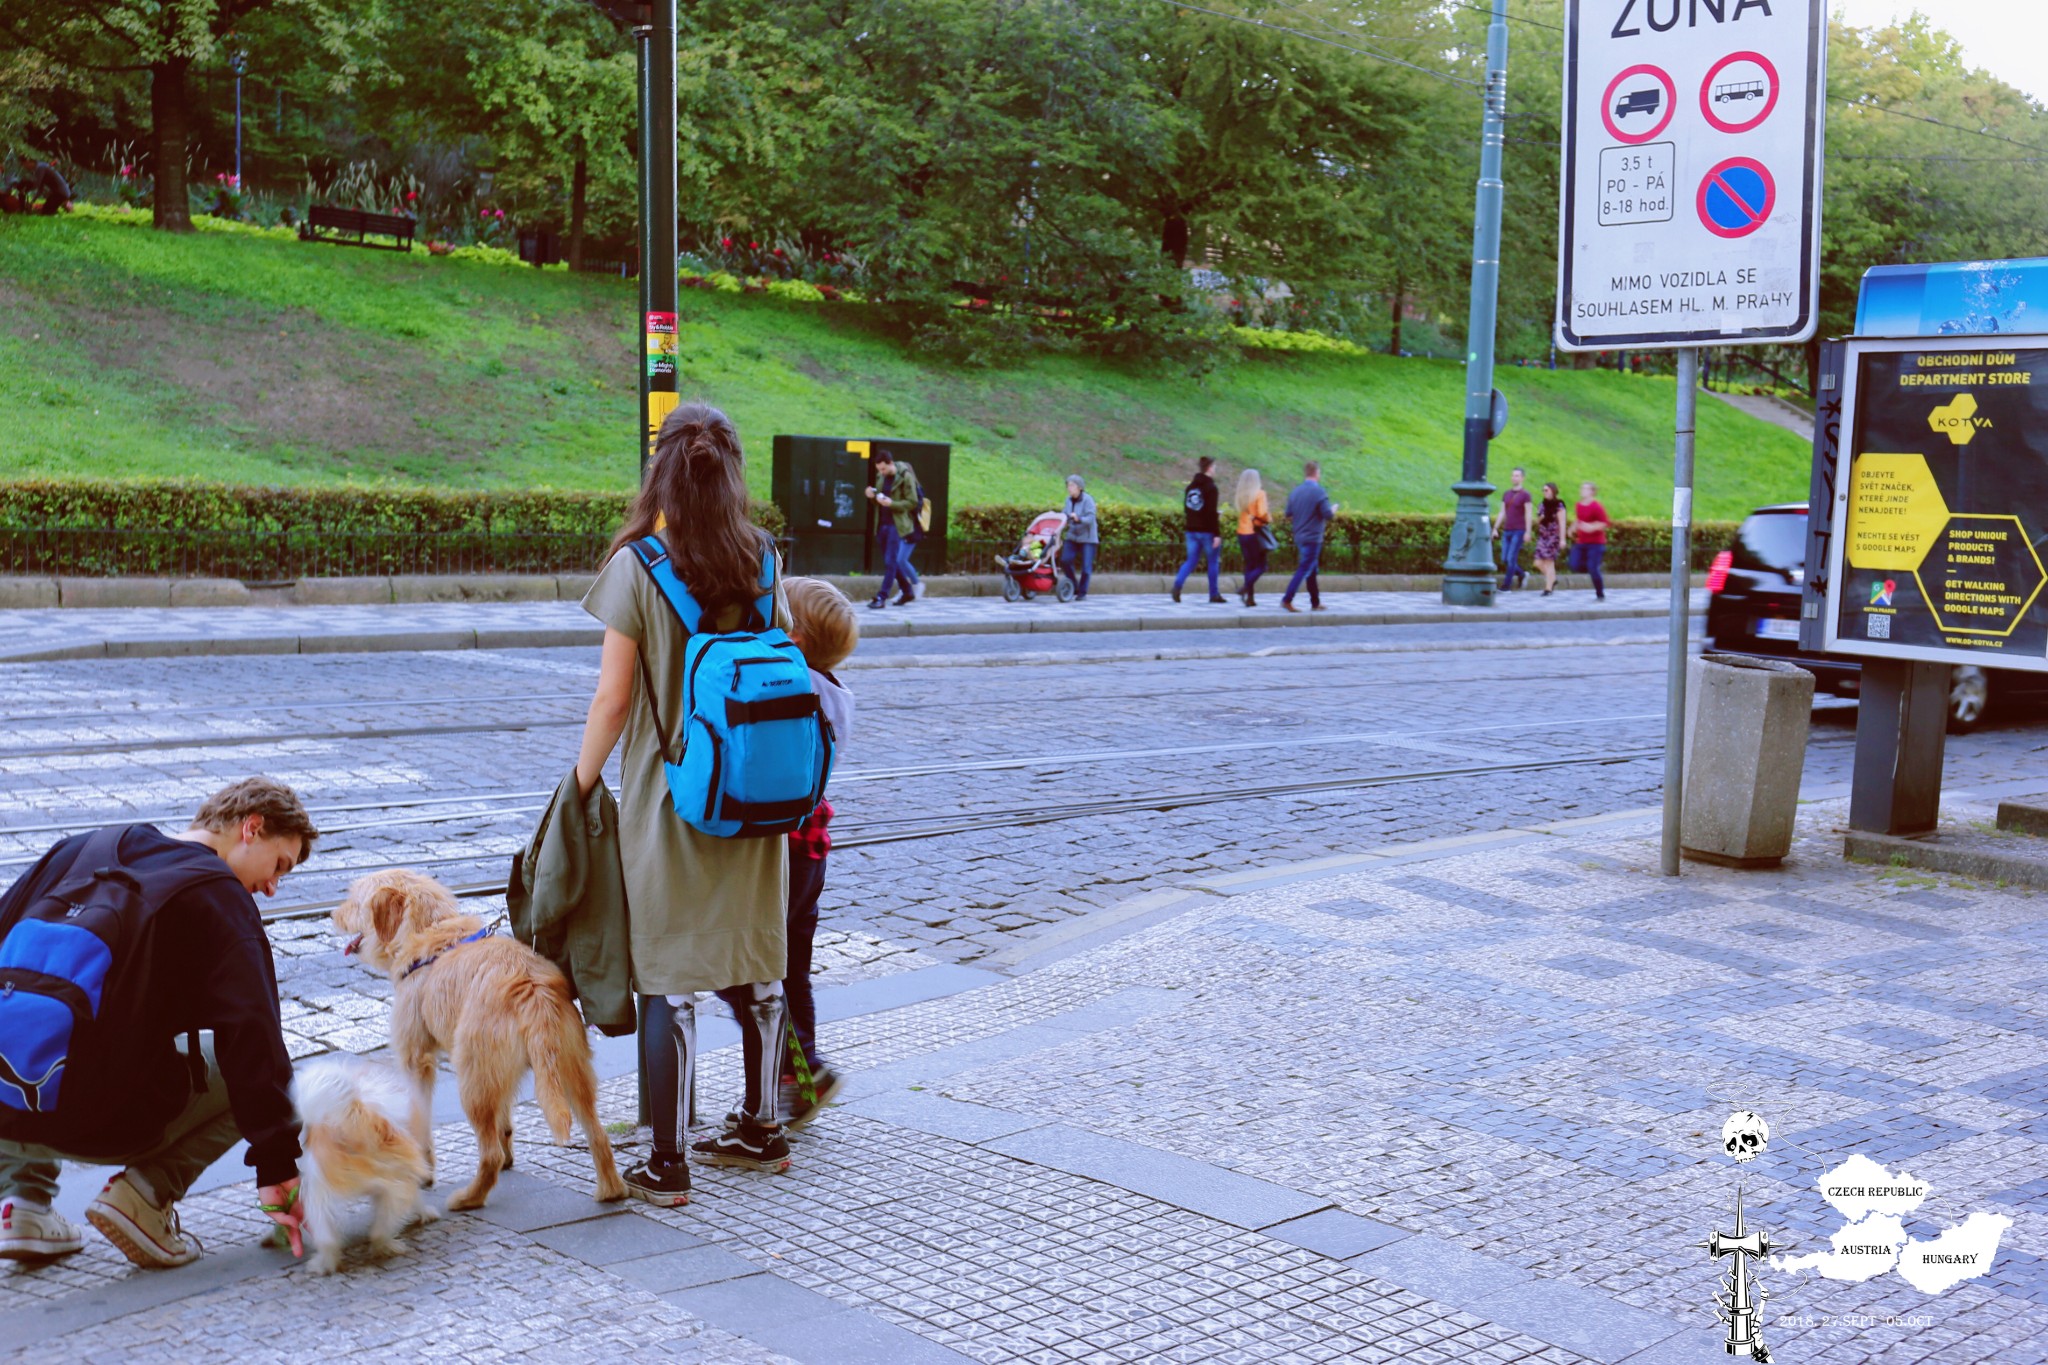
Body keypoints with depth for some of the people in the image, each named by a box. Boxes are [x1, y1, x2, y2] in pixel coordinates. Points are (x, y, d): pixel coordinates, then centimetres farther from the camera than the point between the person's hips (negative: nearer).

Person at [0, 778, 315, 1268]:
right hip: (102, 1123, -5)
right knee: (256, 1074, 14)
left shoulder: (83, 848, 15)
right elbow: (251, 1038, -11)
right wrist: (277, 1170, -11)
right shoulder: (219, 896, -3)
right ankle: (146, 1193, 0)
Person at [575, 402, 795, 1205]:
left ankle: (667, 1163, 7)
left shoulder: (637, 564, -12)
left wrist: (583, 780, 3)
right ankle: (760, 1129, 29)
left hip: (669, 799, -4)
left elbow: (613, 696, -11)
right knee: (757, 963, 15)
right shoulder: (762, 558, 0)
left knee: (669, 979, 2)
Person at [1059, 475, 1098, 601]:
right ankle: (1074, 587, 9)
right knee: (1065, 560, -9)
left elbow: (1090, 519, -23)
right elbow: (1066, 516, 12)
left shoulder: (1088, 500, -16)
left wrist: (1078, 519, -40)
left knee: (1086, 566, -4)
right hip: (1072, 536, 5)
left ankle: (1082, 592, 12)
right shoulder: (1069, 500, 2)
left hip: (1087, 537, -5)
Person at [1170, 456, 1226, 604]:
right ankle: (1214, 594, 14)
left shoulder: (1191, 486, 7)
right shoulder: (1210, 487, -14)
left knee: (1191, 560, 8)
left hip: (1192, 530, 6)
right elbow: (1212, 512, -18)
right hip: (1207, 531, -6)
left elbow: (1186, 507, 14)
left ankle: (1178, 585, -15)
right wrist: (1217, 534, -17)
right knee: (1213, 562, 8)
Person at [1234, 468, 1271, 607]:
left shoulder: (1240, 495, 6)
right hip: (1255, 532, -6)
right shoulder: (1259, 493, -10)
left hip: (1242, 532, 6)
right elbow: (1262, 514, -17)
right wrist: (1269, 518, 2)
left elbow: (1240, 511, 1)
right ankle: (1246, 589, -18)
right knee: (1260, 566, 3)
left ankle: (1250, 597, 9)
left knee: (1249, 565, 13)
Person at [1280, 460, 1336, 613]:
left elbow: (1289, 516, 10)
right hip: (1313, 538, -7)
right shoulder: (1319, 492, -14)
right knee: (1304, 570, -5)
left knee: (1311, 571, 16)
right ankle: (1286, 600, -12)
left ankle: (1315, 602, 21)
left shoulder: (1295, 491, 5)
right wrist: (1334, 509, 4)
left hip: (1299, 537, 7)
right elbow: (1329, 515, -16)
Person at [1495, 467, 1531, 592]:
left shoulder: (1525, 494, -8)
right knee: (1504, 560, 5)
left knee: (1511, 558, -10)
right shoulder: (1506, 494, 11)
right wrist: (1495, 529, 4)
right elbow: (1502, 513, 11)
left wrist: (1528, 532, -16)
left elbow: (1528, 514, -11)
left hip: (1519, 531, -6)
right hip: (1507, 531, 6)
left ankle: (1507, 585, -3)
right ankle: (1522, 574, 30)